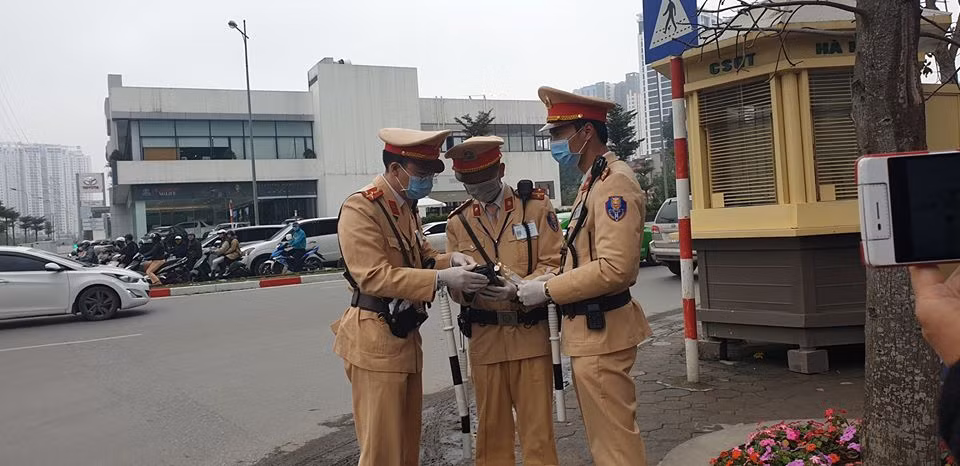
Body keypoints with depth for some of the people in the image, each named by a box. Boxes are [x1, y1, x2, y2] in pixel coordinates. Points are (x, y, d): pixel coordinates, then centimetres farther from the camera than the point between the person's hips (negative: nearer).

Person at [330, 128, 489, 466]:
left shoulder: (407, 207, 12)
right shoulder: (360, 209, -17)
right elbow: (374, 277, -25)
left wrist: (450, 259, -4)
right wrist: (442, 279, -29)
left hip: (406, 336, 9)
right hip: (375, 340, -9)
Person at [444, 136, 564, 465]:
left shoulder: (536, 205, 0)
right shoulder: (458, 222, 7)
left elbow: (554, 264, -3)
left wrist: (518, 288, -21)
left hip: (531, 333, -2)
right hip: (485, 337, 2)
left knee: (537, 427, 5)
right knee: (491, 428, 12)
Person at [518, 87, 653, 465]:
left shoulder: (614, 182, -18)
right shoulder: (593, 181, 13)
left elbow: (614, 268, -26)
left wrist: (548, 290, -19)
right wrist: (547, 282, 7)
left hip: (601, 331, -10)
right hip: (588, 329, 10)